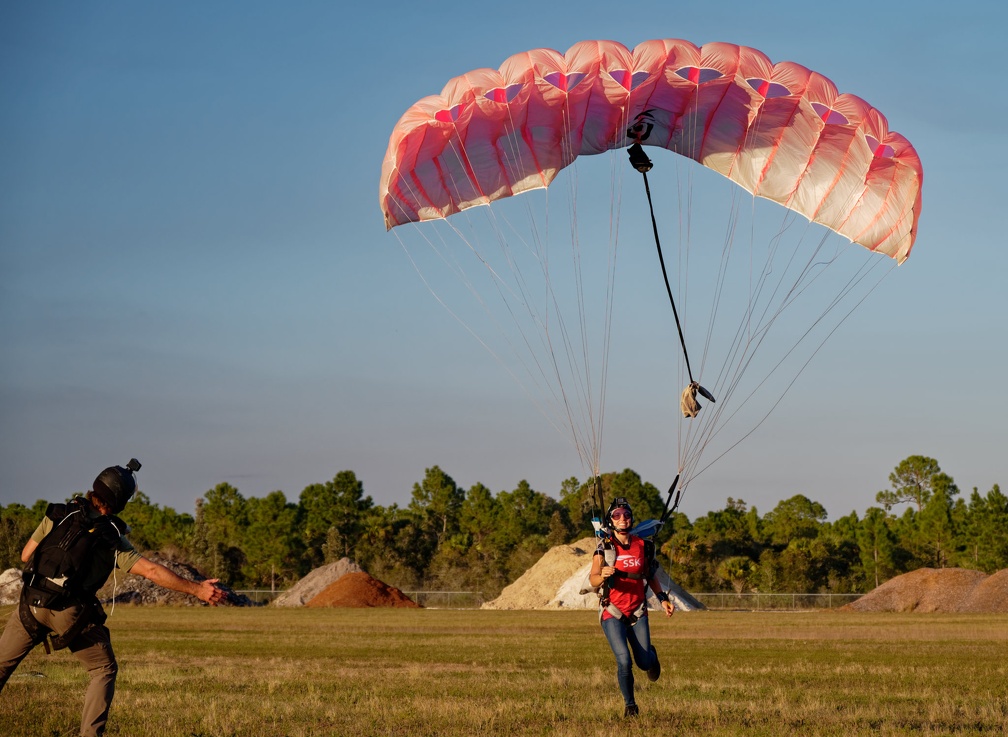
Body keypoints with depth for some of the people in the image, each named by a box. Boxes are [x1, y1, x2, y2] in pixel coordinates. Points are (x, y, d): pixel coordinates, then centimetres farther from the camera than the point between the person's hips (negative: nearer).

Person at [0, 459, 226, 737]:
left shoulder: (58, 514, 1)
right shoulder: (113, 538, -2)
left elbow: (26, 555, 5)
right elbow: (153, 571, -6)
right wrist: (197, 589, -3)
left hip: (31, 606, 1)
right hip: (72, 615, -1)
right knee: (104, 670, 16)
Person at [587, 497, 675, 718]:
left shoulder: (643, 546, 3)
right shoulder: (605, 548, -6)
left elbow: (651, 576, 17)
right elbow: (592, 579, -16)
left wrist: (663, 599, 7)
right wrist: (603, 575, -38)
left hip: (637, 612, 3)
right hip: (612, 613, -3)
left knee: (644, 663, 2)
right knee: (624, 661, -17)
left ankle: (651, 654, 41)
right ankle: (629, 705, 5)